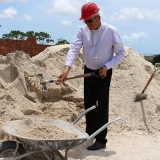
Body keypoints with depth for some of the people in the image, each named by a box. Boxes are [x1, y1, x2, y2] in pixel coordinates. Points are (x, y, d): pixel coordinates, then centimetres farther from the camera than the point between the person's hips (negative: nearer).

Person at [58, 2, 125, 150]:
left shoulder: (111, 31, -19)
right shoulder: (83, 30, -9)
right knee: (88, 104, 13)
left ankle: (101, 140, 5)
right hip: (88, 71, 5)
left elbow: (121, 53, -10)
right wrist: (67, 68, -34)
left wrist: (107, 66, -22)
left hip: (104, 73, -4)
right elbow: (74, 48, -20)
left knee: (102, 106, -3)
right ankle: (90, 132, 31)